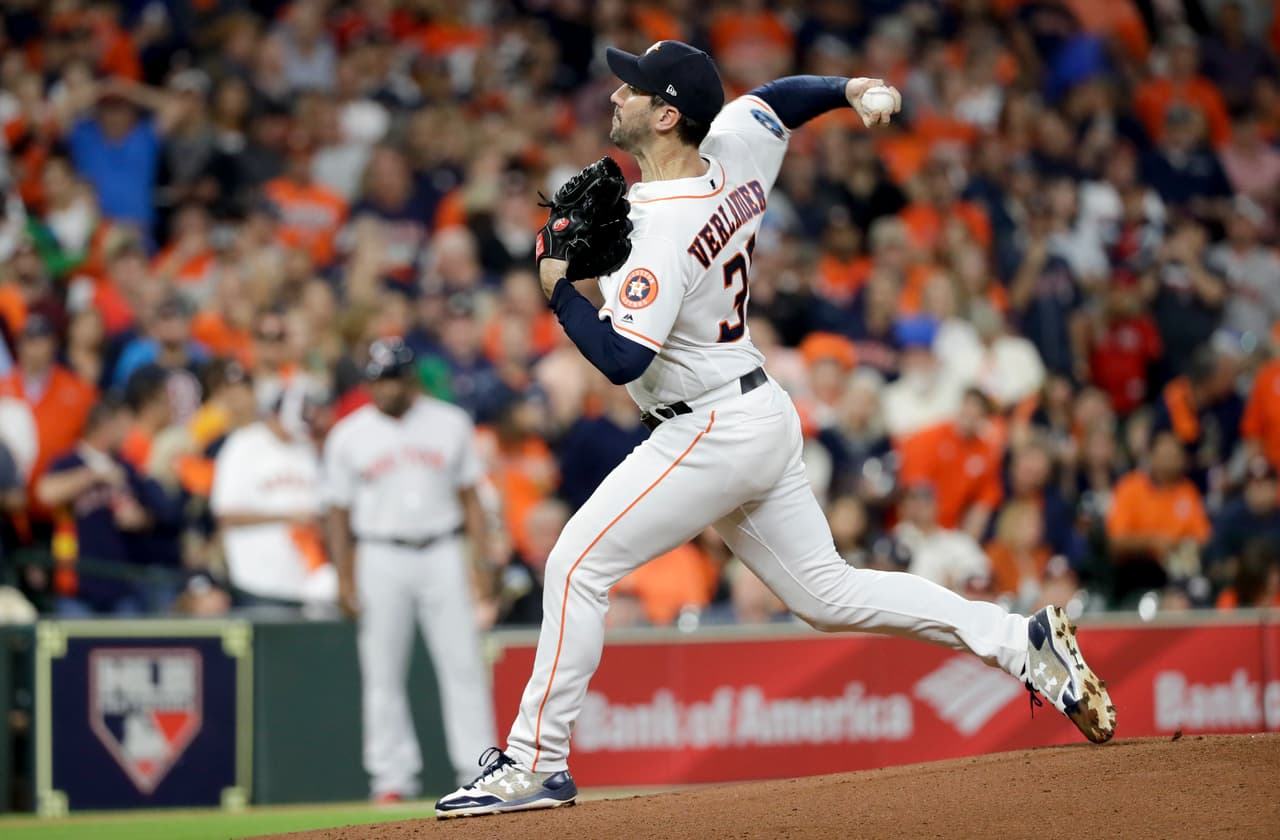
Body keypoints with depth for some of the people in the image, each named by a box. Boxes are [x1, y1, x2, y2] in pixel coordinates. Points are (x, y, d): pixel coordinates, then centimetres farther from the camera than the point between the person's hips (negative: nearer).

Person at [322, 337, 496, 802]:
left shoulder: (450, 424, 6)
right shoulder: (348, 436, 3)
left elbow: (469, 496, 10)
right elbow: (339, 512, 6)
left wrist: (483, 556, 1)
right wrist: (344, 578, -1)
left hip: (442, 554, 0)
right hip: (380, 557, 0)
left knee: (463, 662, -3)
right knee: (382, 672, 0)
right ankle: (392, 776, 6)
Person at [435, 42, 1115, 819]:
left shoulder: (663, 228, -23)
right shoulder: (733, 153, 2)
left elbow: (623, 360, -29)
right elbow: (777, 98, 24)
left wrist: (560, 289, -16)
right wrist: (849, 91, 9)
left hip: (712, 432, -10)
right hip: (763, 416, 10)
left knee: (577, 565, -7)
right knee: (828, 592, 14)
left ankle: (537, 762, -6)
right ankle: (1021, 641, 10)